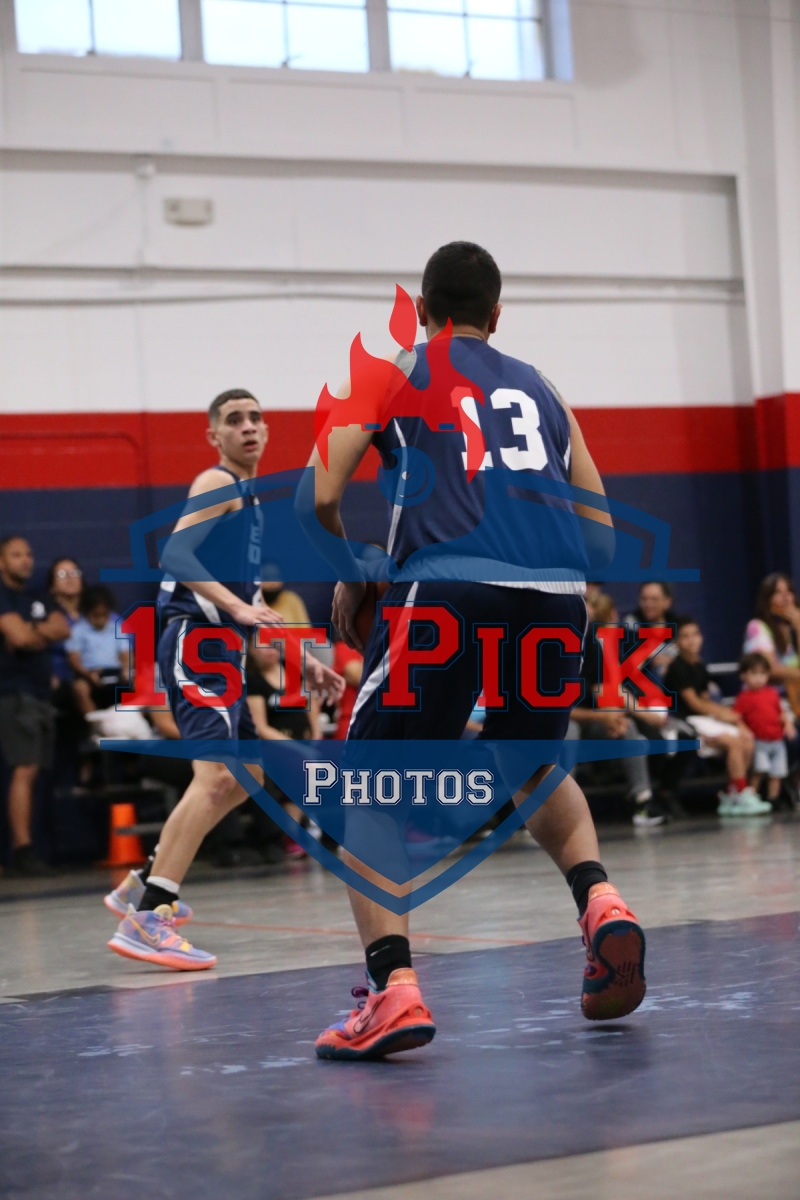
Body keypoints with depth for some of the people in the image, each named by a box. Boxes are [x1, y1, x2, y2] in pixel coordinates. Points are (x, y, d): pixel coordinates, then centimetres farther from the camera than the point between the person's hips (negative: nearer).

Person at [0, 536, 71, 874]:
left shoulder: (38, 598, 20)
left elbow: (63, 629, 6)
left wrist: (33, 631, -10)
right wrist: (45, 634, 3)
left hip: (40, 692, 8)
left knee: (31, 772, 5)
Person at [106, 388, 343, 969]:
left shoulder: (247, 497, 23)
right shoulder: (217, 484, -5)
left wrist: (302, 659, 28)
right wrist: (239, 606, -32)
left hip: (223, 649, 10)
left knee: (246, 776, 21)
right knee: (216, 777, -23)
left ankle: (145, 883, 25)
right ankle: (146, 920, -29)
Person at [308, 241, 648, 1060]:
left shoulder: (392, 372, 16)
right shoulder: (541, 390, 27)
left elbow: (320, 495, 4)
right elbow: (599, 527, 24)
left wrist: (349, 583, 19)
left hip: (446, 589, -4)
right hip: (556, 594, 4)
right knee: (536, 772, 31)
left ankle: (392, 991, -9)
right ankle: (600, 901, 5)